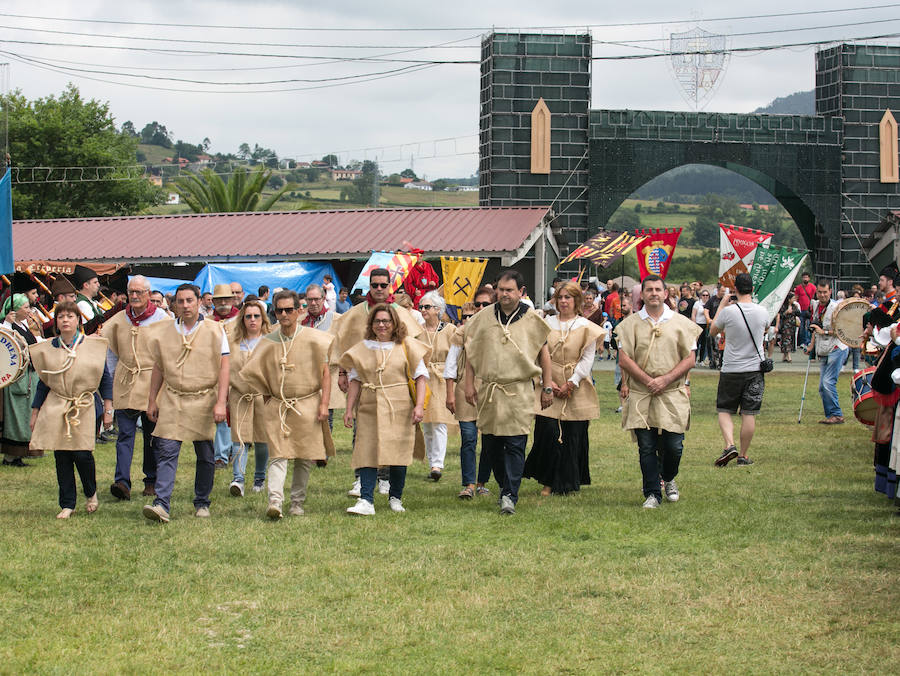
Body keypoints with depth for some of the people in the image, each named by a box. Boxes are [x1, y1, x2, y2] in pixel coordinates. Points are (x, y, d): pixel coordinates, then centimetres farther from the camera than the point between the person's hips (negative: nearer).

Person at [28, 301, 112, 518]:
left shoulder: (93, 346, 2)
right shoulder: (47, 349, 6)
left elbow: (105, 378, 7)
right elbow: (43, 383, 13)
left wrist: (108, 408, 2)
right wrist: (35, 413, 13)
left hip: (84, 407, -2)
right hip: (56, 410, 2)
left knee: (82, 455, -10)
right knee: (62, 457, 0)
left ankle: (91, 494, 17)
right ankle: (67, 505, 11)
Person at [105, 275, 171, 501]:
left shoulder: (161, 319, -2)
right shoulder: (119, 320, 7)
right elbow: (110, 349, 20)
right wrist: (114, 374, 15)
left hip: (152, 383, -2)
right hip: (125, 384, 2)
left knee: (152, 435, 7)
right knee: (125, 433, -8)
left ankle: (152, 481, 19)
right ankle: (122, 482, -17)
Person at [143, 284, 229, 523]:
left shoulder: (214, 330, -1)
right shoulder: (163, 332, 7)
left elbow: (224, 368, -4)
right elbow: (158, 368, 14)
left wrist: (220, 403, -12)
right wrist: (152, 400, 11)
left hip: (204, 401, -1)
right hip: (171, 401, 1)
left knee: (205, 456, 6)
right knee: (166, 452, -10)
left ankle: (202, 503, 21)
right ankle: (161, 505, -17)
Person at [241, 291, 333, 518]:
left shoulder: (314, 339, 0)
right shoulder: (268, 343, 6)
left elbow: (325, 373, 0)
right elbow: (259, 375, 15)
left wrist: (324, 404, -8)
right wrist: (267, 403, 9)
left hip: (307, 406, -1)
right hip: (277, 407, 1)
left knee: (304, 458, 3)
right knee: (278, 456, -11)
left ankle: (297, 503, 14)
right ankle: (275, 502, -21)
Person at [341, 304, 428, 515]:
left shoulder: (407, 346, 5)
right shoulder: (362, 349, 11)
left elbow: (420, 376, 1)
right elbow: (355, 380, 12)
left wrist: (419, 405, -10)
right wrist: (349, 409, 3)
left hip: (400, 409, -1)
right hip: (370, 409, 1)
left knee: (398, 452, 0)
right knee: (368, 453, -9)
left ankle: (395, 499, 16)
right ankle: (366, 501, -13)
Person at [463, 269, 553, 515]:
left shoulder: (532, 320, 2)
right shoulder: (484, 318, 6)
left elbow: (544, 354, 9)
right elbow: (471, 351, 12)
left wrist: (547, 387, 6)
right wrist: (469, 384, 5)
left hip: (519, 391, -3)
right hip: (489, 391, 3)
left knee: (515, 445, -9)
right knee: (491, 443, 8)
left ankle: (510, 495, -8)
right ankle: (504, 484, 27)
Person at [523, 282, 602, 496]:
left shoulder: (586, 328, 4)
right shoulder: (546, 324, 8)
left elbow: (587, 360, -2)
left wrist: (571, 384, -11)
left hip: (576, 390, -1)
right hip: (549, 389, 1)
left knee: (573, 436, 0)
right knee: (548, 433, -8)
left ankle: (568, 483, 11)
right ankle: (548, 482, 2)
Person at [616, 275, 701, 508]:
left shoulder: (681, 323, 6)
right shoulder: (631, 324, 5)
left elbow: (689, 359, 3)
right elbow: (624, 359, 0)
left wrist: (666, 379, -10)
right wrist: (648, 380, -11)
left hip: (673, 394, 0)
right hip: (641, 395, 0)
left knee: (673, 445, -2)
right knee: (646, 447, -2)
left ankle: (669, 480, 27)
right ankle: (652, 494, 7)